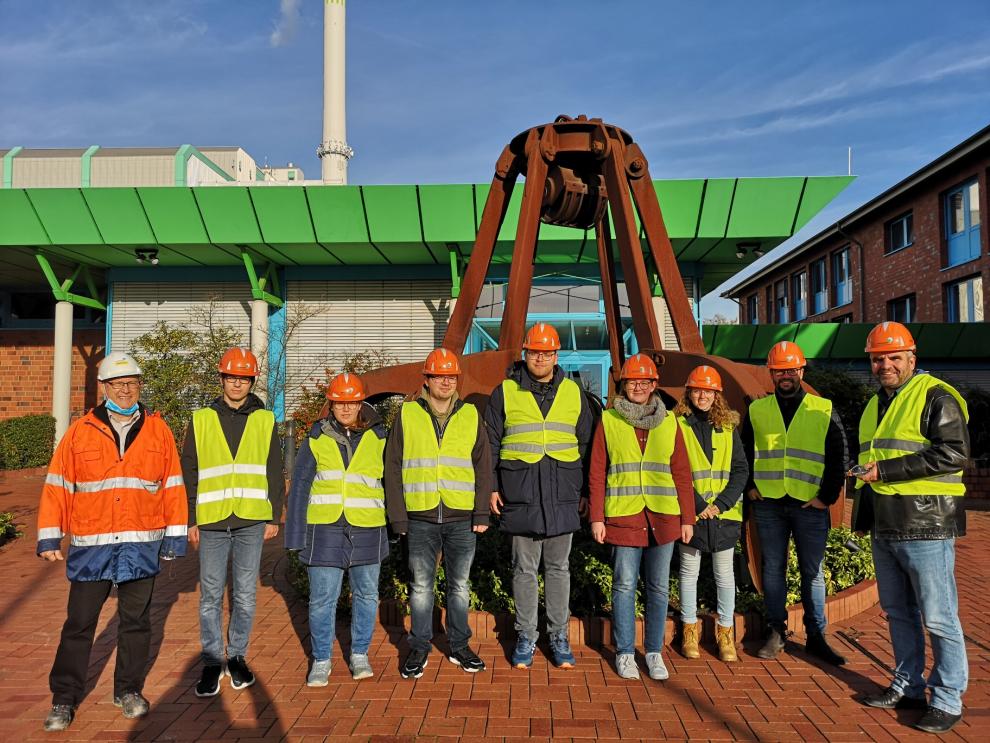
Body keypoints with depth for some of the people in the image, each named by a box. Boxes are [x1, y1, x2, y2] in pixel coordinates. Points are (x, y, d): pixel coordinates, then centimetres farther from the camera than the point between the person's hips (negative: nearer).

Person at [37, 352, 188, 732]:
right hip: (90, 545, 0)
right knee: (79, 623, 7)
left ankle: (129, 690, 27)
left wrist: (174, 536, 2)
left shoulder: (157, 430, 2)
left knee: (135, 620, 11)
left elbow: (172, 486, 4)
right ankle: (64, 698, 23)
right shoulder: (79, 432, 2)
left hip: (141, 544, 0)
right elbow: (57, 486, 3)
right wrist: (49, 538, -1)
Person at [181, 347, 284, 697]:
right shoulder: (201, 420, 6)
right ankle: (212, 661, 19)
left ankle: (237, 656, 22)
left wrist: (274, 517, 5)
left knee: (245, 594, 7)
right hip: (212, 522, 0)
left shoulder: (264, 421, 7)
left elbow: (275, 473, 9)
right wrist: (190, 520, 4)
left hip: (251, 521, 0)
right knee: (211, 595, 5)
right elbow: (188, 475, 8)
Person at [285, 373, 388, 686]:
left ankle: (360, 654, 29)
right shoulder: (317, 439, 3)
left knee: (366, 595, 11)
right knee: (322, 598, 4)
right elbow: (299, 486, 5)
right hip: (325, 530, -1)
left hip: (367, 530, 1)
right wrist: (296, 534, 1)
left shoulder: (377, 438, 4)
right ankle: (321, 660, 21)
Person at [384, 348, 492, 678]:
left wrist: (482, 514, -1)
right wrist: (398, 516, -3)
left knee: (459, 586, 12)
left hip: (462, 519, 1)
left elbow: (483, 467, 6)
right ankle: (419, 648, 22)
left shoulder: (471, 416, 6)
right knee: (421, 586, 8)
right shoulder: (407, 415, 3)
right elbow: (392, 468, 3)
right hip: (421, 518, -1)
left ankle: (459, 646, 26)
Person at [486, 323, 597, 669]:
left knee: (559, 567, 9)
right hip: (520, 492, -1)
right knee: (525, 568, 6)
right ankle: (526, 637, 19)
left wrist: (585, 491, 10)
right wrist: (491, 487, 1)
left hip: (563, 493, 2)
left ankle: (559, 637, 21)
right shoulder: (505, 393, 3)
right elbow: (490, 444, 6)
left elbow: (586, 444, 13)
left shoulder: (573, 393, 9)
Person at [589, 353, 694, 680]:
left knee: (658, 588, 9)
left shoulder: (669, 422, 9)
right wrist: (596, 517, -2)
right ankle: (625, 653, 18)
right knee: (624, 586, 5)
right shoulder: (608, 421, 3)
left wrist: (687, 518, 6)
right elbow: (596, 473, 2)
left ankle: (654, 652, 22)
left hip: (663, 519, 2)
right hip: (623, 518, -2)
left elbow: (682, 474, 9)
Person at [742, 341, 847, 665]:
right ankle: (776, 632, 20)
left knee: (812, 572, 7)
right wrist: (749, 486, 4)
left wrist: (828, 495, -4)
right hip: (768, 505, 1)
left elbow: (838, 457, 3)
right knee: (773, 569, 9)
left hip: (811, 505, -1)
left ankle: (816, 636, 18)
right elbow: (743, 452, 14)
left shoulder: (824, 410, 4)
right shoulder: (757, 410, 7)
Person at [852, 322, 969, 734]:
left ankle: (947, 700, 15)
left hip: (925, 527, -8)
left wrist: (886, 471, -19)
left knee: (938, 618, 1)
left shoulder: (936, 396, -9)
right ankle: (908, 687, 29)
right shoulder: (875, 405, 17)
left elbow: (954, 453, -20)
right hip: (884, 529, 8)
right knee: (898, 613, 16)